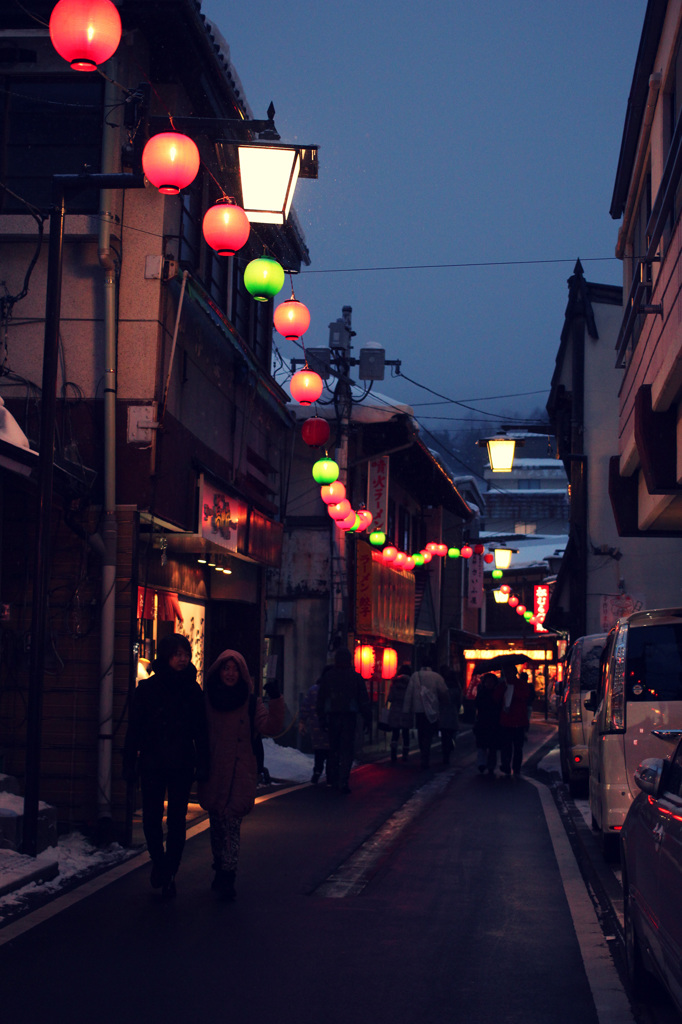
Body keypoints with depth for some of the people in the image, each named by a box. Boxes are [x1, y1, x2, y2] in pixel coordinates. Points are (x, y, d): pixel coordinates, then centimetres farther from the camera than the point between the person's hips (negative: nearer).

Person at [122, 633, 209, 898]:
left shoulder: (193, 690, 3)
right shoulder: (147, 688, 0)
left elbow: (201, 732, 5)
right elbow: (134, 728, 1)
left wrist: (202, 765, -2)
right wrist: (129, 764, -3)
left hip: (182, 766, 1)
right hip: (152, 765, -1)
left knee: (176, 821, 3)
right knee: (151, 819, -1)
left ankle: (169, 874, 13)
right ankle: (159, 861, 25)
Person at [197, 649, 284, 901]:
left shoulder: (251, 703, 2)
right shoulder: (205, 700, 7)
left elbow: (271, 727, -10)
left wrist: (275, 700, -21)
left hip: (240, 774, -2)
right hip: (212, 773, 2)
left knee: (231, 823, -11)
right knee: (217, 824, 9)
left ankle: (226, 879, -14)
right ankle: (221, 871, 23)